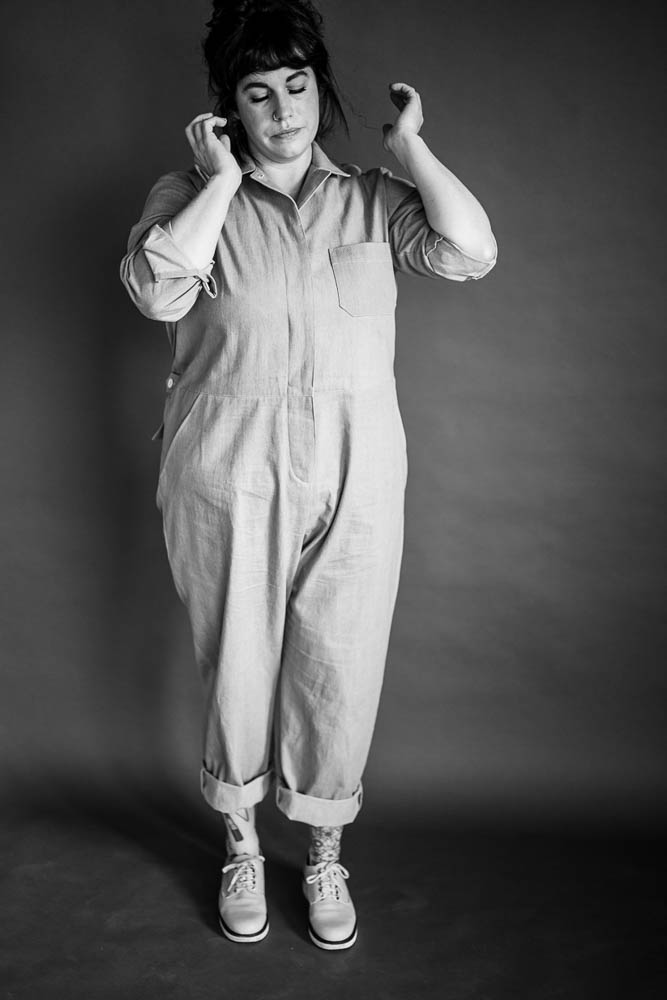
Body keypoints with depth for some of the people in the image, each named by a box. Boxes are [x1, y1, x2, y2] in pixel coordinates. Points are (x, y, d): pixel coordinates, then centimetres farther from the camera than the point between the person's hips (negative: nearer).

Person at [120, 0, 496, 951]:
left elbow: (470, 251, -10)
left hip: (354, 487, 1)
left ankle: (325, 857, 34)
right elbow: (158, 289, -18)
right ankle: (242, 848, 38)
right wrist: (222, 179, -13)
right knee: (237, 671, 12)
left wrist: (411, 144, -4)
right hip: (229, 486, -1)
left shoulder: (371, 199, 6)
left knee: (338, 678, 9)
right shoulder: (189, 195, 1)